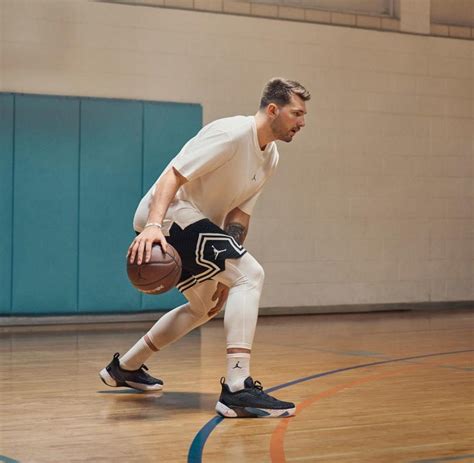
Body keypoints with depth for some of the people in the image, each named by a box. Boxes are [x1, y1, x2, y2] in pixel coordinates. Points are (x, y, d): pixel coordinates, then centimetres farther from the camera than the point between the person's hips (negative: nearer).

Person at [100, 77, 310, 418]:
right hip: (169, 215, -11)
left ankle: (125, 368, 38)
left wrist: (226, 273, 0)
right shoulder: (232, 133, -17)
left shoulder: (270, 158, 11)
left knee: (206, 307, 25)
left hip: (195, 223, 11)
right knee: (251, 275, -22)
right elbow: (173, 175, -25)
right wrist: (154, 225, -39)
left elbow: (239, 214, 10)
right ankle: (238, 389, -30)